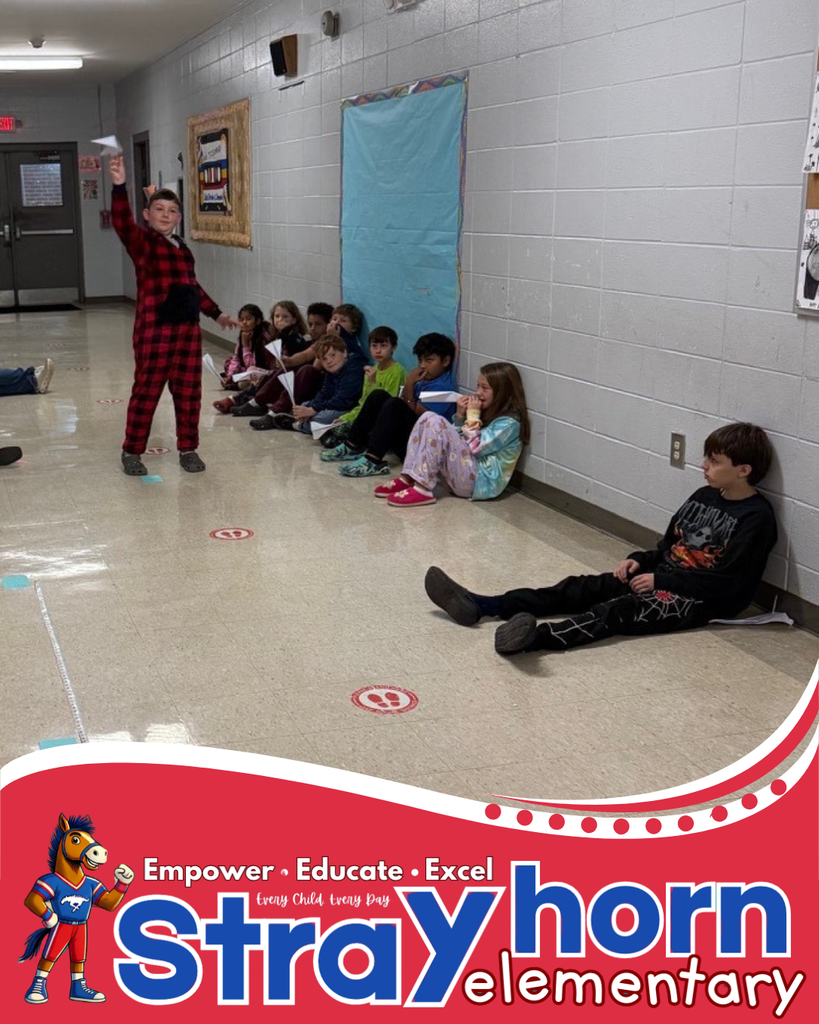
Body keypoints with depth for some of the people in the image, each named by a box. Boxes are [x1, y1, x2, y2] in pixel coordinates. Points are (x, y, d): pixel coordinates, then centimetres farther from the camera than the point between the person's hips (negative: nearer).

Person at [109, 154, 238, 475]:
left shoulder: (182, 247, 17)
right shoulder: (141, 241, -4)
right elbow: (122, 221, -24)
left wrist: (217, 314, 28)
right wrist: (119, 185, -38)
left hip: (188, 328, 6)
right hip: (154, 330, -6)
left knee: (189, 392, 10)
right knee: (146, 391, 0)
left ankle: (188, 449, 22)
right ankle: (132, 451, 12)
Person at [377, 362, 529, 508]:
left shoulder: (509, 423, -10)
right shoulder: (489, 411, 17)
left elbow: (476, 448, -17)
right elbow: (456, 440, 19)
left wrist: (473, 415, -9)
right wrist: (461, 414, 4)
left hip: (481, 482, -9)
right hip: (465, 473, 9)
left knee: (437, 424, -22)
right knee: (428, 417, -3)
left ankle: (422, 489, -26)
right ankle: (407, 479, -12)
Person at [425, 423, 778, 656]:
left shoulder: (756, 518, -12)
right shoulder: (704, 497, 13)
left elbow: (726, 581, -17)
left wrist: (660, 579, -16)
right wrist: (640, 561, 2)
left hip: (701, 601, -8)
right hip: (663, 579, 8)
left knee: (621, 609, -33)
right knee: (583, 587, -9)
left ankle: (538, 637, -58)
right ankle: (481, 606, -20)